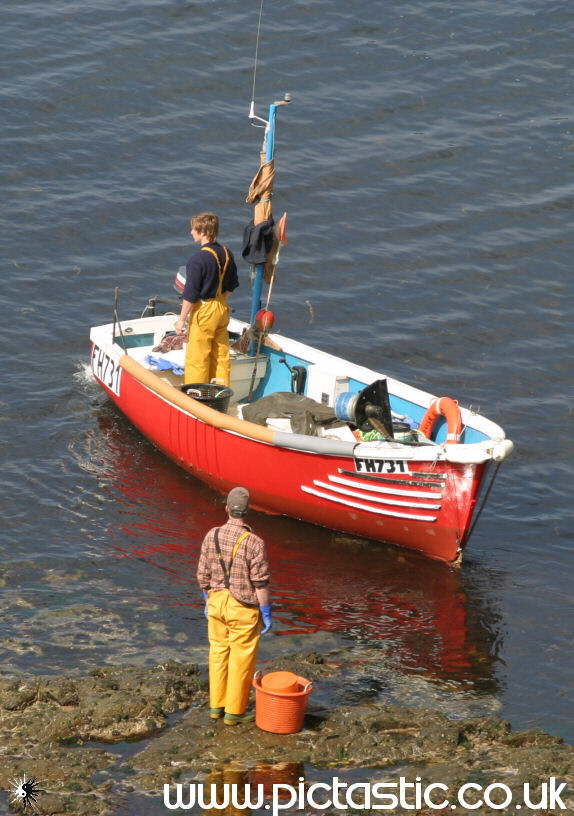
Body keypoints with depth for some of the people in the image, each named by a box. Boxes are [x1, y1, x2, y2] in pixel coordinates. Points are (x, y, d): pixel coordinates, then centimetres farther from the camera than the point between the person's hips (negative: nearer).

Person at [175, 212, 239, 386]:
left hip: (203, 311, -8)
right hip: (222, 308, 8)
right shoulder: (226, 254, 3)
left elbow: (190, 295, -18)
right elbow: (232, 285, 13)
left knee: (196, 359, 2)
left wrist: (181, 319, -10)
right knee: (221, 355, 15)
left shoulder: (198, 259, -20)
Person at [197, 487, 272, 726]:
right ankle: (234, 712, 15)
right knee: (241, 659, 7)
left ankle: (216, 706, 27)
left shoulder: (212, 536, -5)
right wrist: (266, 614, -6)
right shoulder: (254, 543, -20)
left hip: (216, 601, 5)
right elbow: (260, 583, -17)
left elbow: (203, 574, 4)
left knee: (218, 653, 18)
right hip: (243, 608, -5)